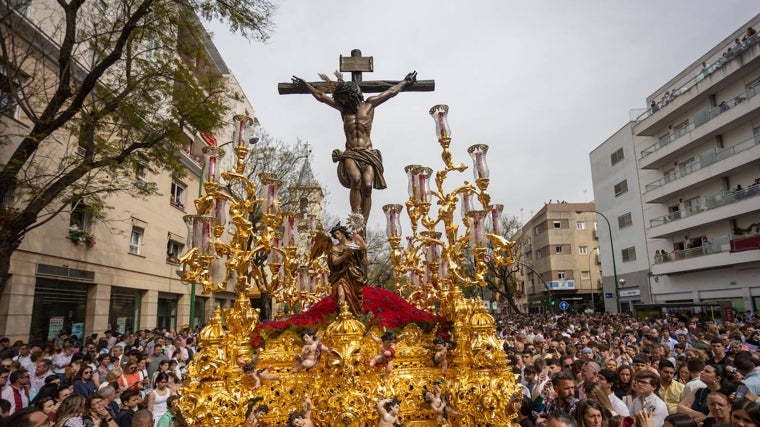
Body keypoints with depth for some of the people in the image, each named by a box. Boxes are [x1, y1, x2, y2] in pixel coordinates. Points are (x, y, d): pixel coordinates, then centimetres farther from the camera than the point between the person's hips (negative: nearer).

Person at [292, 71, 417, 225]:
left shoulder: (369, 104, 12)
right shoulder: (343, 108, 16)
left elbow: (392, 91, 22)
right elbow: (320, 96, 25)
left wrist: (406, 81, 30)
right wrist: (305, 85, 30)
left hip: (368, 153, 0)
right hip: (350, 154, 1)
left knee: (368, 185, -22)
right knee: (356, 179, -30)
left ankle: (363, 224, -22)